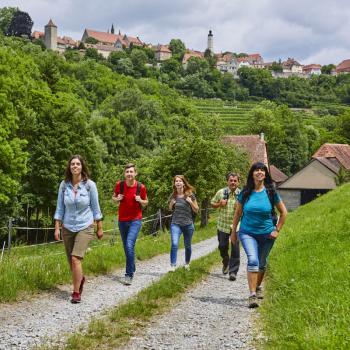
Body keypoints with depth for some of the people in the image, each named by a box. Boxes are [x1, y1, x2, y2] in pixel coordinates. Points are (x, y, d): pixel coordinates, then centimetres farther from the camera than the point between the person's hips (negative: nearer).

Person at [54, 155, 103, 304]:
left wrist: (100, 228, 3)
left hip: (85, 227, -3)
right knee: (71, 261, 12)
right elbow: (60, 208, 3)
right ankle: (80, 279, 43)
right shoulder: (64, 185, -3)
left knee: (75, 259, -18)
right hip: (68, 228, 3)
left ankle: (76, 292, -5)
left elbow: (95, 207, -1)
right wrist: (57, 228, -1)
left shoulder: (89, 185, -8)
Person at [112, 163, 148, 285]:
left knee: (129, 245, -19)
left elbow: (146, 202, 6)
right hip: (122, 220, 4)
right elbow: (113, 197, 13)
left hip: (135, 220, -3)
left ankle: (129, 274, -16)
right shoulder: (119, 185, -4)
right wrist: (117, 199, -10)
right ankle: (132, 269, 32)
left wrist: (141, 201, -16)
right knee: (126, 247, 12)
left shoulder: (141, 187, -8)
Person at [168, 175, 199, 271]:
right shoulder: (173, 196, 3)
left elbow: (196, 210, 0)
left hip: (188, 224, 0)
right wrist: (172, 203, -3)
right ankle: (172, 265, -13)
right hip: (175, 224, 1)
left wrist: (191, 202, -16)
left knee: (187, 246, 13)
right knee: (174, 244, -18)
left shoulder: (190, 195, -4)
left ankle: (187, 263, 34)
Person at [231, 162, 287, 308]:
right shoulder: (245, 192, -3)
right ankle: (252, 295, -21)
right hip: (247, 233, -1)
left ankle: (258, 287, 40)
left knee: (262, 264, 14)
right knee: (252, 260, -20)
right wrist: (233, 231, 10)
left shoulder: (271, 192, -5)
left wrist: (277, 230, 2)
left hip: (266, 234, 1)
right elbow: (238, 212, 9)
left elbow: (283, 212, 6)